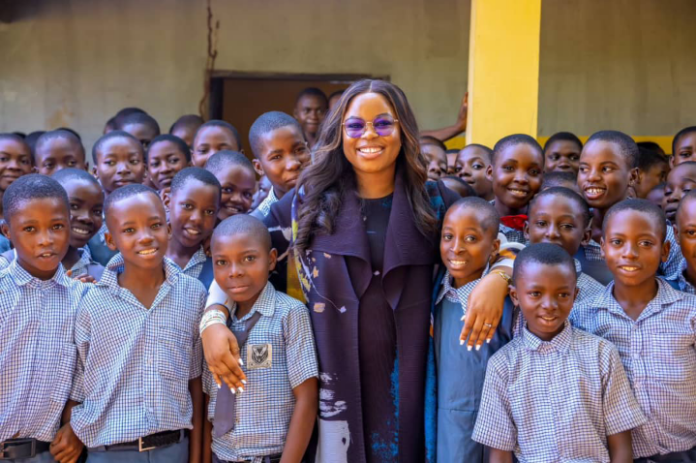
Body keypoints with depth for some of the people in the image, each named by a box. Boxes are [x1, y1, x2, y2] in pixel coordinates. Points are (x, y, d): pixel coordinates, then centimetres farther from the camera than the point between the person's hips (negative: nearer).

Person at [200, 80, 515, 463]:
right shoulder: (309, 201, 1)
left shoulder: (434, 202, 3)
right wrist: (213, 321, -11)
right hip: (333, 380, 0)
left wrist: (498, 277, -15)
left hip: (407, 380, 1)